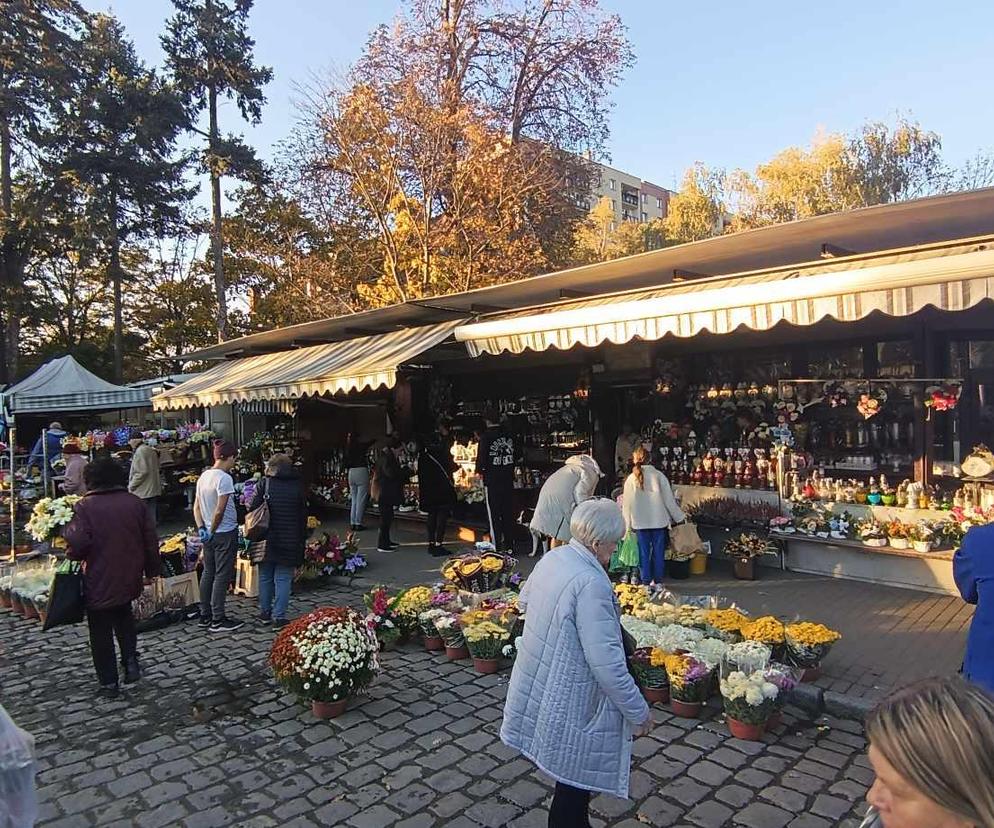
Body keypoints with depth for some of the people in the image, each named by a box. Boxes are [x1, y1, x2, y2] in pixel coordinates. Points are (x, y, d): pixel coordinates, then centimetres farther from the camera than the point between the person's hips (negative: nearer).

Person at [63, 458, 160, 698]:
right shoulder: (135, 503, -1)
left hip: (99, 582, -4)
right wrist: (152, 570, 13)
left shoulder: (85, 506, -13)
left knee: (101, 633, 11)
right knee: (124, 616, 28)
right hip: (130, 579, 4)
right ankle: (131, 661, 16)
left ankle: (109, 683, 19)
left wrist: (73, 555, 1)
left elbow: (78, 543, -23)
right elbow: (151, 540, 2)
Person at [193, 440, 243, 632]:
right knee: (222, 576, 1)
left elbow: (196, 507, 8)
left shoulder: (203, 476, 7)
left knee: (208, 573, 16)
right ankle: (218, 620, 8)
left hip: (209, 534, 8)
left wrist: (202, 528, 2)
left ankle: (205, 616, 26)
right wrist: (212, 531, -8)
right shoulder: (224, 478, -19)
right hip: (225, 533, -8)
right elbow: (220, 511, -21)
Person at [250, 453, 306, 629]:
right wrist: (302, 541, 12)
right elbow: (303, 516, 4)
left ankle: (265, 613, 26)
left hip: (267, 540, 0)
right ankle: (279, 618, 4)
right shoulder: (297, 486, 2)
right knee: (283, 579, 5)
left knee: (265, 577, 15)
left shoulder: (264, 484, -4)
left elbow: (253, 508, -8)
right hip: (289, 542, 0)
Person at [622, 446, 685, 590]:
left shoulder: (631, 478, -4)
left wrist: (628, 524, 8)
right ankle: (658, 581, 16)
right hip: (659, 520, 0)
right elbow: (668, 499, -2)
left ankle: (646, 581, 11)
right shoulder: (658, 475, -7)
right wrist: (679, 517, 9)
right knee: (658, 552, 10)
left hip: (640, 522, 0)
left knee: (644, 552, 8)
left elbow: (627, 503, -1)